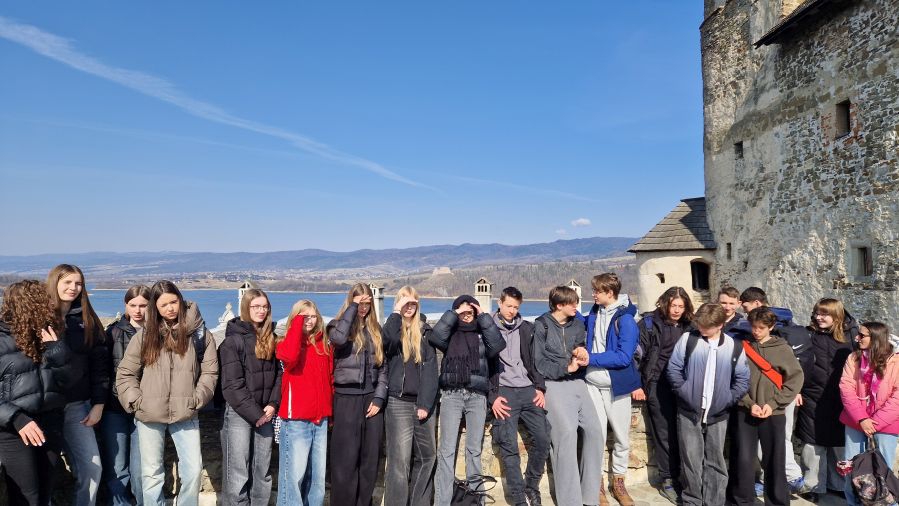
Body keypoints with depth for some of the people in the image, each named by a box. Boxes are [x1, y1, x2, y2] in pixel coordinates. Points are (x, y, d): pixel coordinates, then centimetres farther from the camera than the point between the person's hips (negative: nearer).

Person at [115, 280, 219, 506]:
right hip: (149, 416, 1)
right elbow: (125, 373, 5)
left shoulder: (199, 332, 0)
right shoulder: (145, 334, 2)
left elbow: (210, 371, 2)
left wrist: (197, 399, -6)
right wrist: (135, 401, -5)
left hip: (186, 415, 0)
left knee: (193, 470, 0)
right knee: (151, 473, 9)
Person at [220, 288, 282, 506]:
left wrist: (273, 405, -5)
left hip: (265, 412, 5)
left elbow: (278, 374, 9)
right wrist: (254, 413, -13)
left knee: (263, 472, 10)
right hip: (239, 413, -5)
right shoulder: (233, 339, -7)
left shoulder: (270, 338, 9)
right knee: (238, 475, -2)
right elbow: (232, 384, -12)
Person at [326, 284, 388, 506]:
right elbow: (339, 338, -26)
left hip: (372, 397, 4)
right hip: (347, 398, -4)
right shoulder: (338, 325, 0)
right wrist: (352, 307, -16)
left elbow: (383, 366, 9)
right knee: (346, 459, -1)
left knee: (370, 457, 9)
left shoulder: (375, 329, 11)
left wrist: (379, 398, -1)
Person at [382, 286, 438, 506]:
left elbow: (430, 368, -1)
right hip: (399, 402, -3)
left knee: (427, 455, 10)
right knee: (400, 459, -6)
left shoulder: (425, 331, 7)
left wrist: (425, 403, -9)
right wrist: (396, 313, -14)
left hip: (424, 402, 3)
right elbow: (388, 340, -24)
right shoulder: (393, 328, 3)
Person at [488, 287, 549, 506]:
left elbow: (535, 360, 14)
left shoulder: (527, 328, 12)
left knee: (542, 439, -4)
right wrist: (493, 396, -7)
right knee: (509, 447, -7)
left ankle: (532, 487, 16)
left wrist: (540, 388, 3)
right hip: (504, 392, -3)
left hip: (529, 390, 3)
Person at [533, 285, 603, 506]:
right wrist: (566, 367, -15)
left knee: (594, 430, -5)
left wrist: (582, 354, -7)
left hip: (577, 383, 6)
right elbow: (539, 363, -6)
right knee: (567, 432, -19)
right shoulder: (541, 326, -3)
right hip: (554, 384, -6)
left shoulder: (578, 325, 13)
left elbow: (582, 351, 16)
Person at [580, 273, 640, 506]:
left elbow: (624, 357, -23)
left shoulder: (626, 320, -17)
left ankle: (618, 481, 30)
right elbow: (585, 323, 25)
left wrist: (591, 358, -22)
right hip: (592, 384, 4)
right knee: (596, 435, 6)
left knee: (622, 437, 11)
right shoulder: (595, 313, 2)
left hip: (616, 386, -4)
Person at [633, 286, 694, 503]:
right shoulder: (650, 323, -2)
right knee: (664, 433, -1)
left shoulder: (687, 326, 11)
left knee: (680, 432, 2)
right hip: (658, 385, -4)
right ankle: (667, 481, 10)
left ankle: (678, 476, 15)